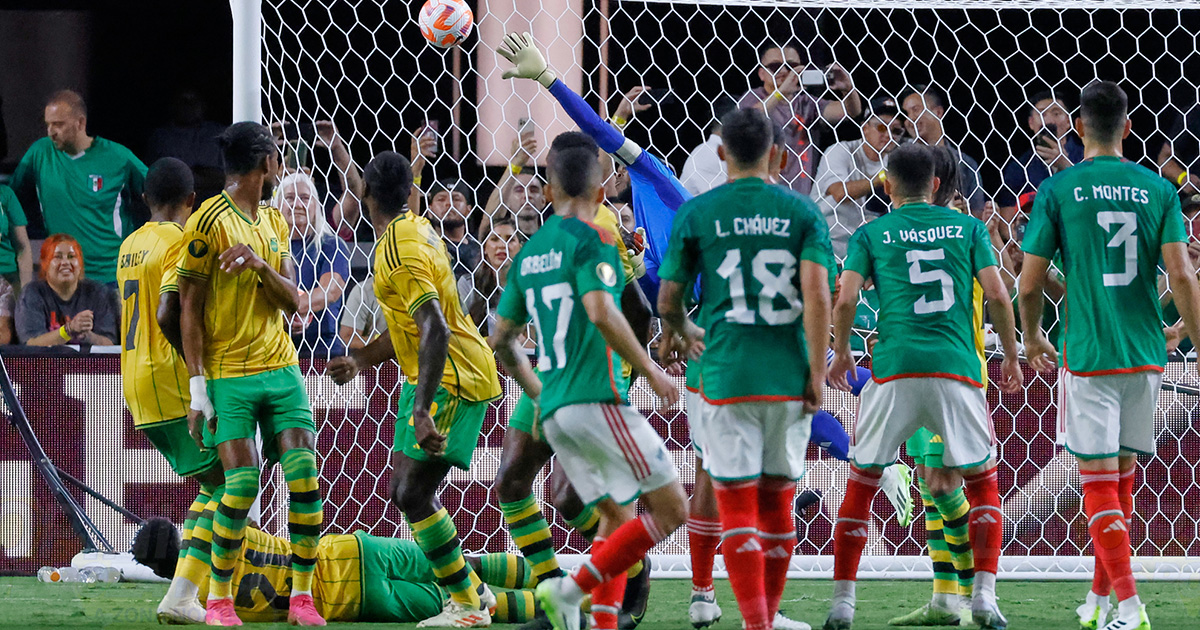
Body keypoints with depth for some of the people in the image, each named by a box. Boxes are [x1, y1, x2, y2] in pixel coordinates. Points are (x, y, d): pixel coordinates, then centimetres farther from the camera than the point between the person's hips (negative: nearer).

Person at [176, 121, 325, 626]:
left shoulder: (275, 224, 14)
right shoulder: (210, 222, -7)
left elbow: (292, 303, 8)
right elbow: (190, 309, -7)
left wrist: (260, 264, -13)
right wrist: (197, 386, -12)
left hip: (281, 367, 6)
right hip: (229, 373, -6)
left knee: (304, 473, -6)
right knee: (243, 481, -14)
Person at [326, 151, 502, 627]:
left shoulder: (400, 252, -21)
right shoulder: (416, 229, 11)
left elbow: (435, 332, -30)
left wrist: (422, 410, -34)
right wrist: (363, 360, 28)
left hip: (450, 380, -10)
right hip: (445, 375, 10)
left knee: (412, 494, -11)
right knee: (408, 491, 12)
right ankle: (469, 590, 18)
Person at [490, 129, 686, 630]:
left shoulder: (529, 253, 16)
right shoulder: (590, 240, -7)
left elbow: (501, 339, 21)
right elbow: (601, 312, -22)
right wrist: (650, 370, -14)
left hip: (554, 413, 8)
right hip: (596, 398, -8)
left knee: (617, 516, 14)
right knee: (670, 508, -6)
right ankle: (574, 588, -17)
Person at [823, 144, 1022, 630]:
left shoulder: (870, 234, 9)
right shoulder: (967, 227, 11)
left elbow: (845, 301, 0)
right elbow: (997, 296, 4)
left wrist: (840, 352, 17)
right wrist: (1011, 355, 15)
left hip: (894, 369, 0)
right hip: (957, 368, 0)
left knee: (861, 481, 11)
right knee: (983, 479, 14)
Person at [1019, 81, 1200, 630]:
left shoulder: (1059, 189, -4)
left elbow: (1030, 282, -2)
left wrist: (1032, 339, 17)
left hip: (1088, 354, -3)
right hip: (1146, 354, 3)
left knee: (1099, 483, -2)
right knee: (1121, 478, 16)